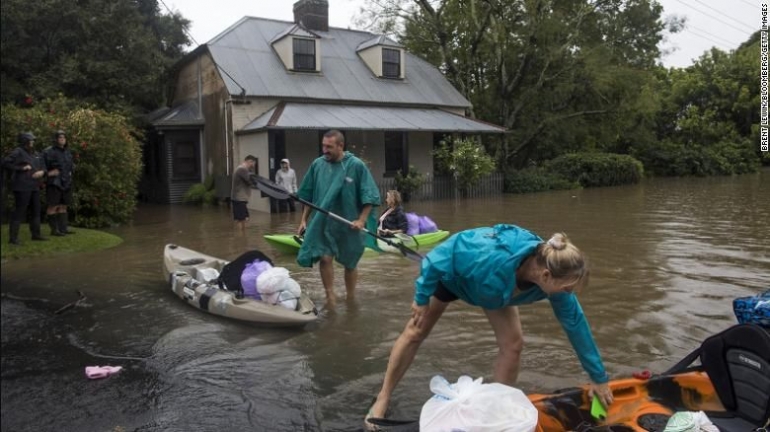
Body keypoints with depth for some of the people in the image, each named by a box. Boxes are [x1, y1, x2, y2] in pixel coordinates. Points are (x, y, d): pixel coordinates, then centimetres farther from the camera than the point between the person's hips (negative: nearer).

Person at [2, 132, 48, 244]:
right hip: (22, 186, -8)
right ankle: (13, 237, -3)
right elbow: (5, 163, -16)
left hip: (34, 186, 8)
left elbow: (42, 166, 18)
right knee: (20, 211, -7)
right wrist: (21, 168, -16)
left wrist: (41, 172, -4)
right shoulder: (18, 152, -7)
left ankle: (36, 234, 20)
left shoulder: (35, 154, 15)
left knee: (36, 210, 10)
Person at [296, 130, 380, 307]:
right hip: (323, 222, 2)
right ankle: (330, 297, 4)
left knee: (350, 263, 10)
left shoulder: (356, 165, -9)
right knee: (324, 257, -10)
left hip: (348, 224, -2)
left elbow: (369, 196, -8)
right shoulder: (317, 164, 0)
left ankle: (350, 299, 27)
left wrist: (361, 220, -16)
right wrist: (304, 220, 7)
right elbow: (308, 196, 9)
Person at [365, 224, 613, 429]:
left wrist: (598, 376, -8)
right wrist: (422, 299, -20)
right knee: (416, 332, 5)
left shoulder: (552, 271, -32)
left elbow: (575, 323, -17)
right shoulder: (491, 259, -49)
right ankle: (382, 400, 21)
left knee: (512, 344, -7)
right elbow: (435, 259, -34)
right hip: (450, 271, -4)